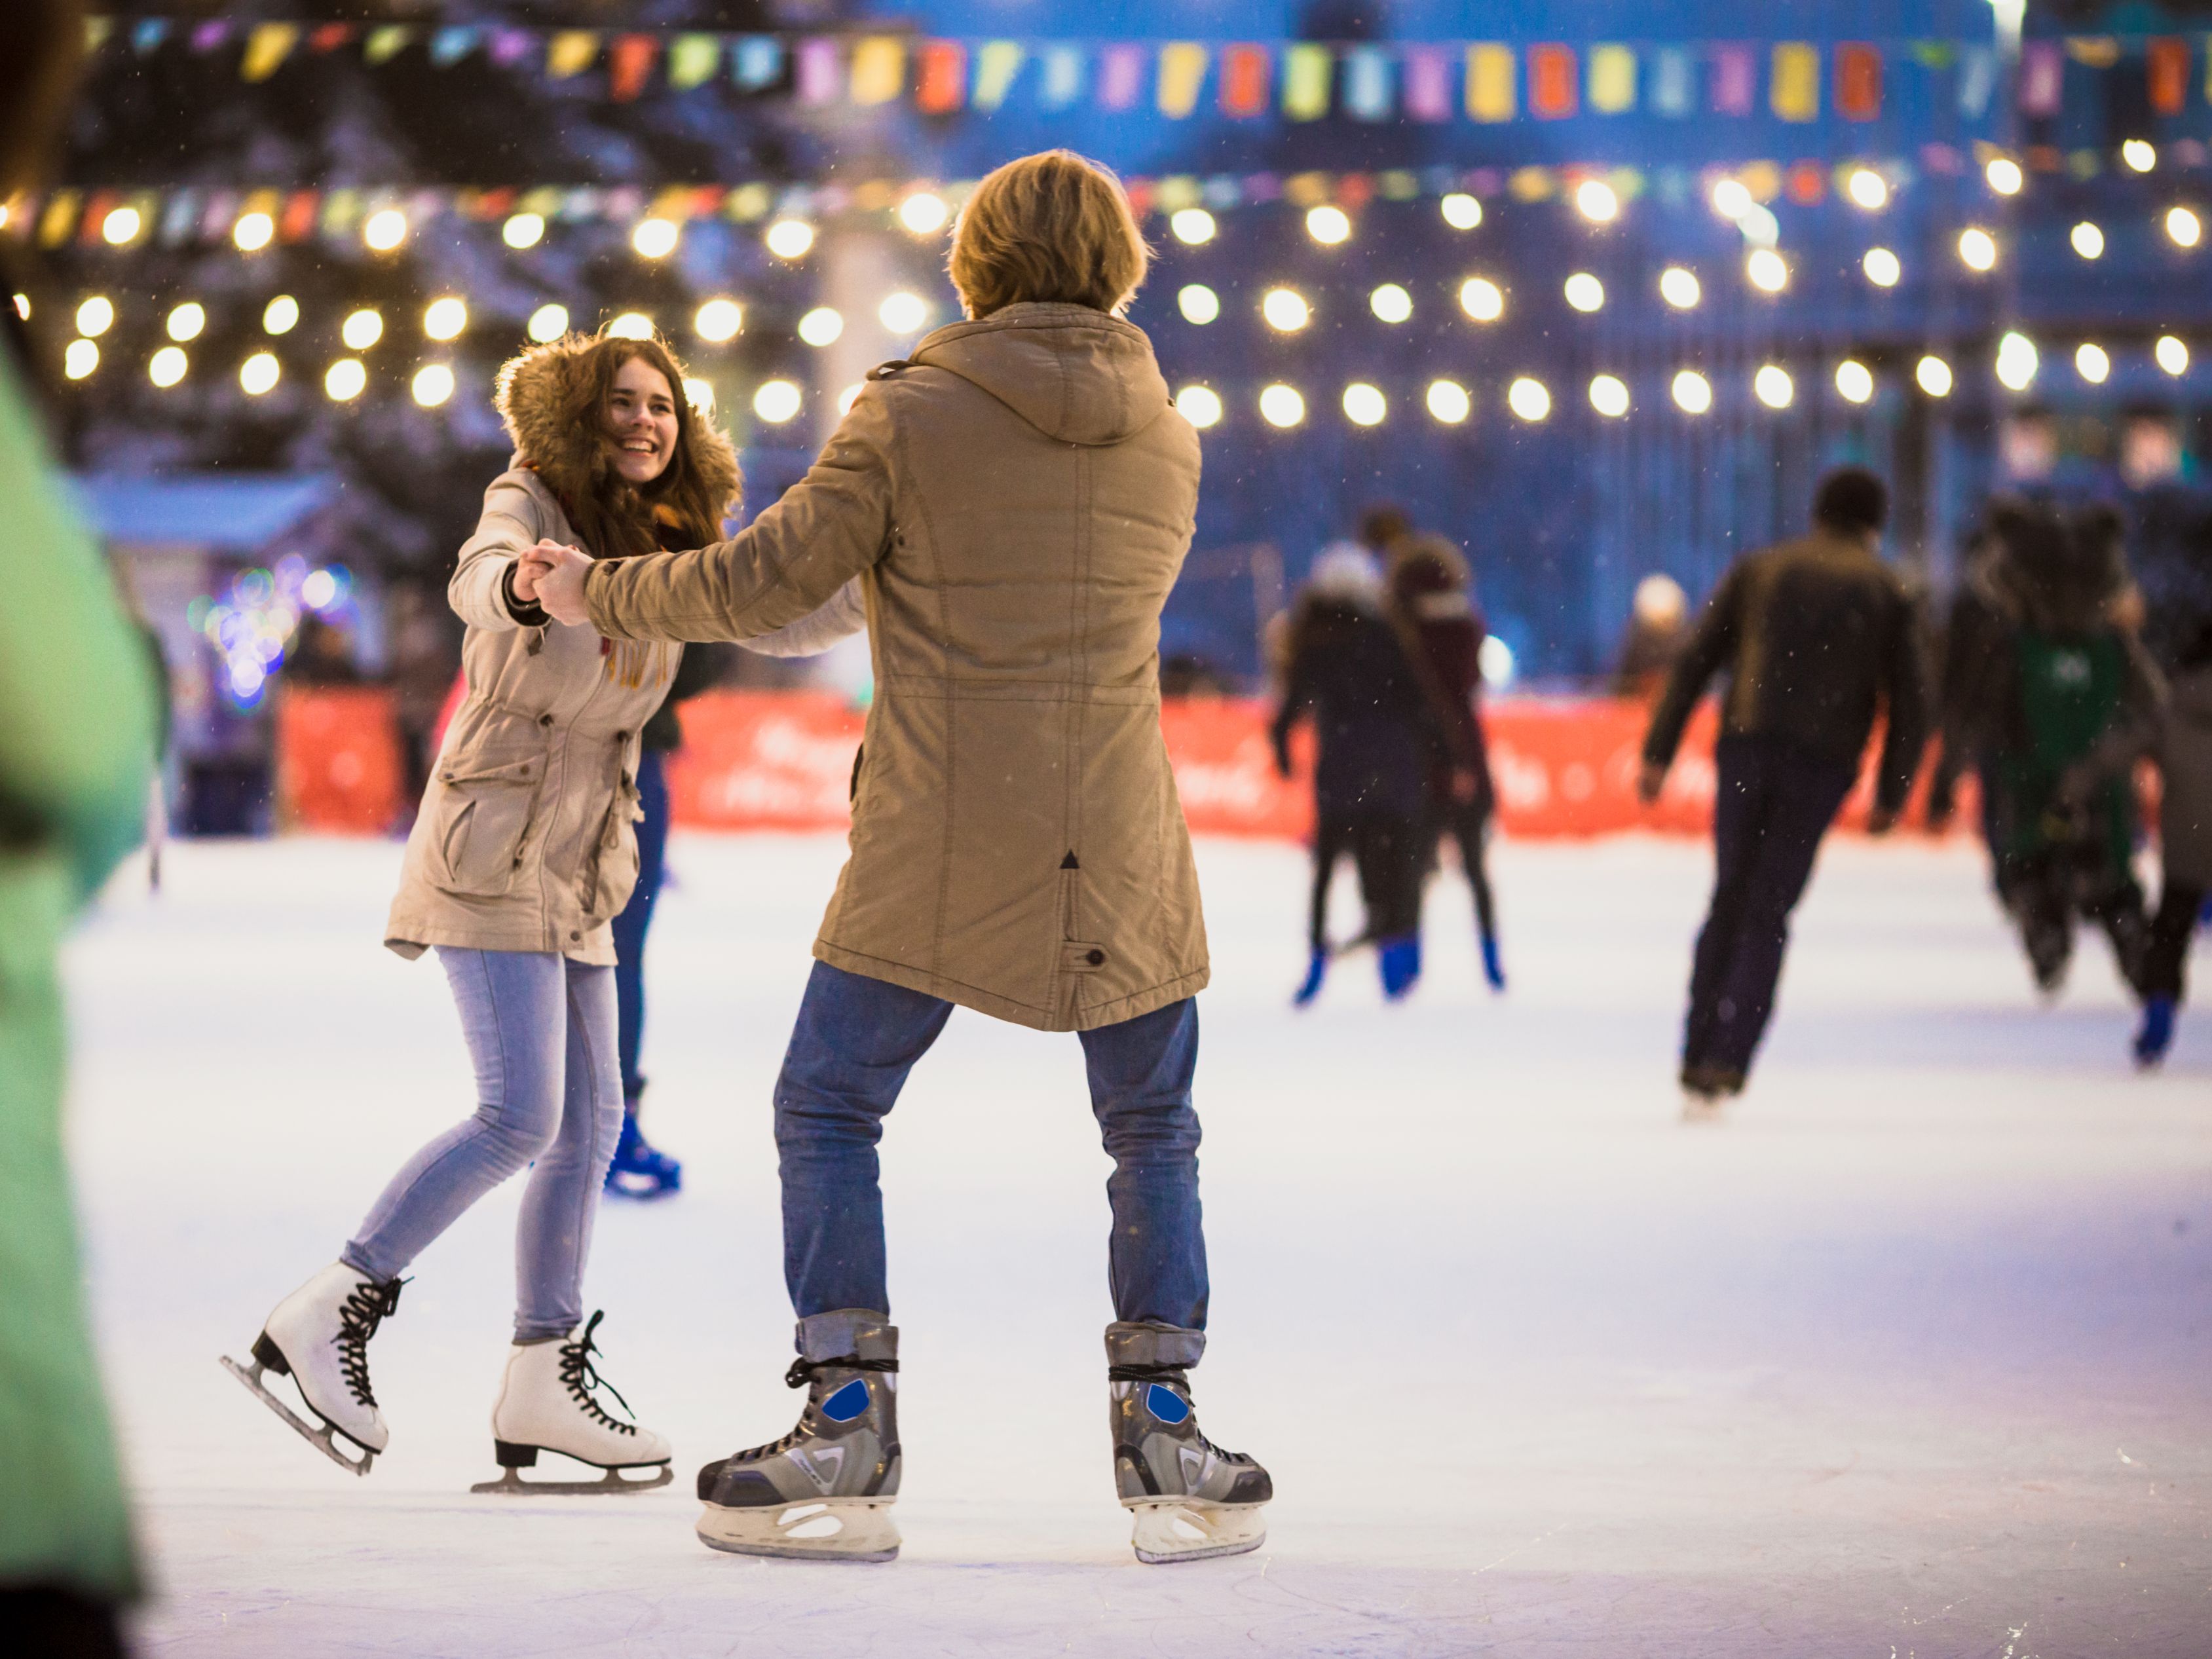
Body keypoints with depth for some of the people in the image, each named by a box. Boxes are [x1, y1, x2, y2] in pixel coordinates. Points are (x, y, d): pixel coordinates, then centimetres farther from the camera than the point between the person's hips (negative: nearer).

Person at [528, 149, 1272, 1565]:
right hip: (1117, 844, 3)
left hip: (938, 850, -3)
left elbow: (760, 586, -4)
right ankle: (1165, 1438, 11)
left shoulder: (910, 416, -4)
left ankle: (847, 1440, 0)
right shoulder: (1166, 441, 7)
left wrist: (599, 593, 12)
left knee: (829, 1115, 8)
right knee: (1154, 1134, 16)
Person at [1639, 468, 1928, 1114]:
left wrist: (1659, 752, 5)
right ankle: (1726, 1062, -8)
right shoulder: (1888, 592, 13)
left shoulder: (1758, 570, 15)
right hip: (1823, 764, -1)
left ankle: (1698, 1057, 10)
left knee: (1731, 898, 13)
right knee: (1767, 913, 2)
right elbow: (1907, 703, 6)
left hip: (1747, 746, 1)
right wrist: (1890, 794, 11)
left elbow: (1695, 662, 6)